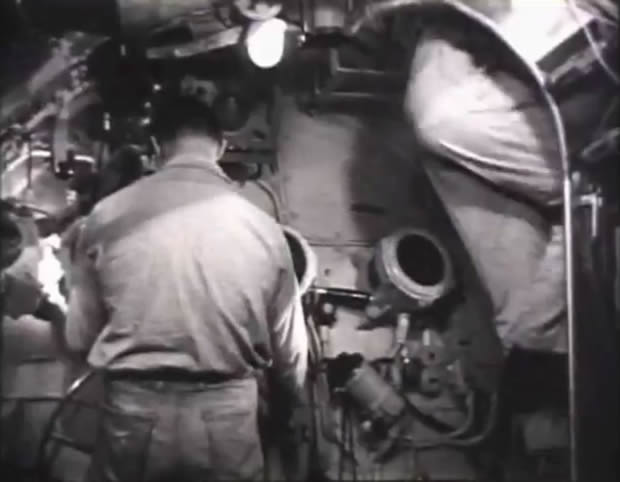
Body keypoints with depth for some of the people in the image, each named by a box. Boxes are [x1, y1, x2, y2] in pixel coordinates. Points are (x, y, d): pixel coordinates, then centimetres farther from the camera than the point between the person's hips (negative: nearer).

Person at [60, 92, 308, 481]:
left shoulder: (108, 216, -6)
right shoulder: (263, 228, -5)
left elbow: (79, 337, 3)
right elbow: (289, 350, 4)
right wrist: (296, 401, 26)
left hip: (134, 411, 1)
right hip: (227, 416, 0)